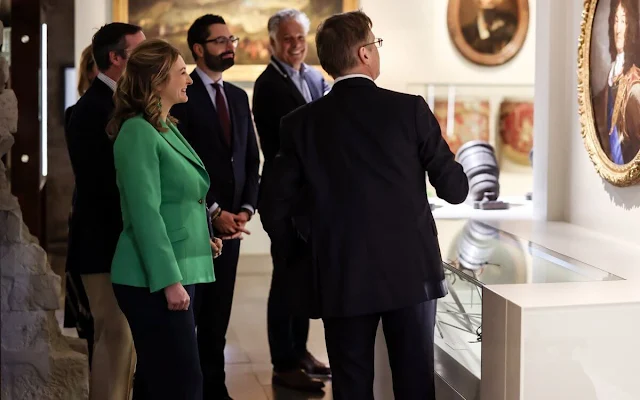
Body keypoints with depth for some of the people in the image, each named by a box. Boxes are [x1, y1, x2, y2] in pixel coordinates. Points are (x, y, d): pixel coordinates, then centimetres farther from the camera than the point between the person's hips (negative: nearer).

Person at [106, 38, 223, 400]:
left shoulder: (166, 128, 15)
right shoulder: (138, 133, -13)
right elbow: (145, 213, -19)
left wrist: (198, 234, 12)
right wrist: (169, 281, -21)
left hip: (179, 271, 9)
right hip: (156, 279, -9)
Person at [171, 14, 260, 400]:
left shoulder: (238, 96, 14)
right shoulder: (182, 95, -8)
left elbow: (251, 160, 14)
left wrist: (246, 208, 1)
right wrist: (214, 212, -14)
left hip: (230, 222, 6)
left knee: (218, 313, 10)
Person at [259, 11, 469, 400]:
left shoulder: (301, 123, -1)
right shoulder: (410, 109, -6)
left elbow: (274, 208, 0)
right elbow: (455, 189, -2)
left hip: (341, 279, 1)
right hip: (412, 271, -1)